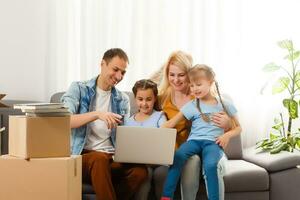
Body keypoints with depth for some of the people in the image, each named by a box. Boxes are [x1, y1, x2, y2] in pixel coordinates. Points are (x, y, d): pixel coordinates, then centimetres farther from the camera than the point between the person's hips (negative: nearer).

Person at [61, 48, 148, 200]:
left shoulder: (122, 100, 15)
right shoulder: (78, 89, 4)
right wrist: (97, 114, -26)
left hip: (113, 158, 4)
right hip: (83, 156, -4)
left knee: (140, 170, -27)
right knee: (99, 158, -38)